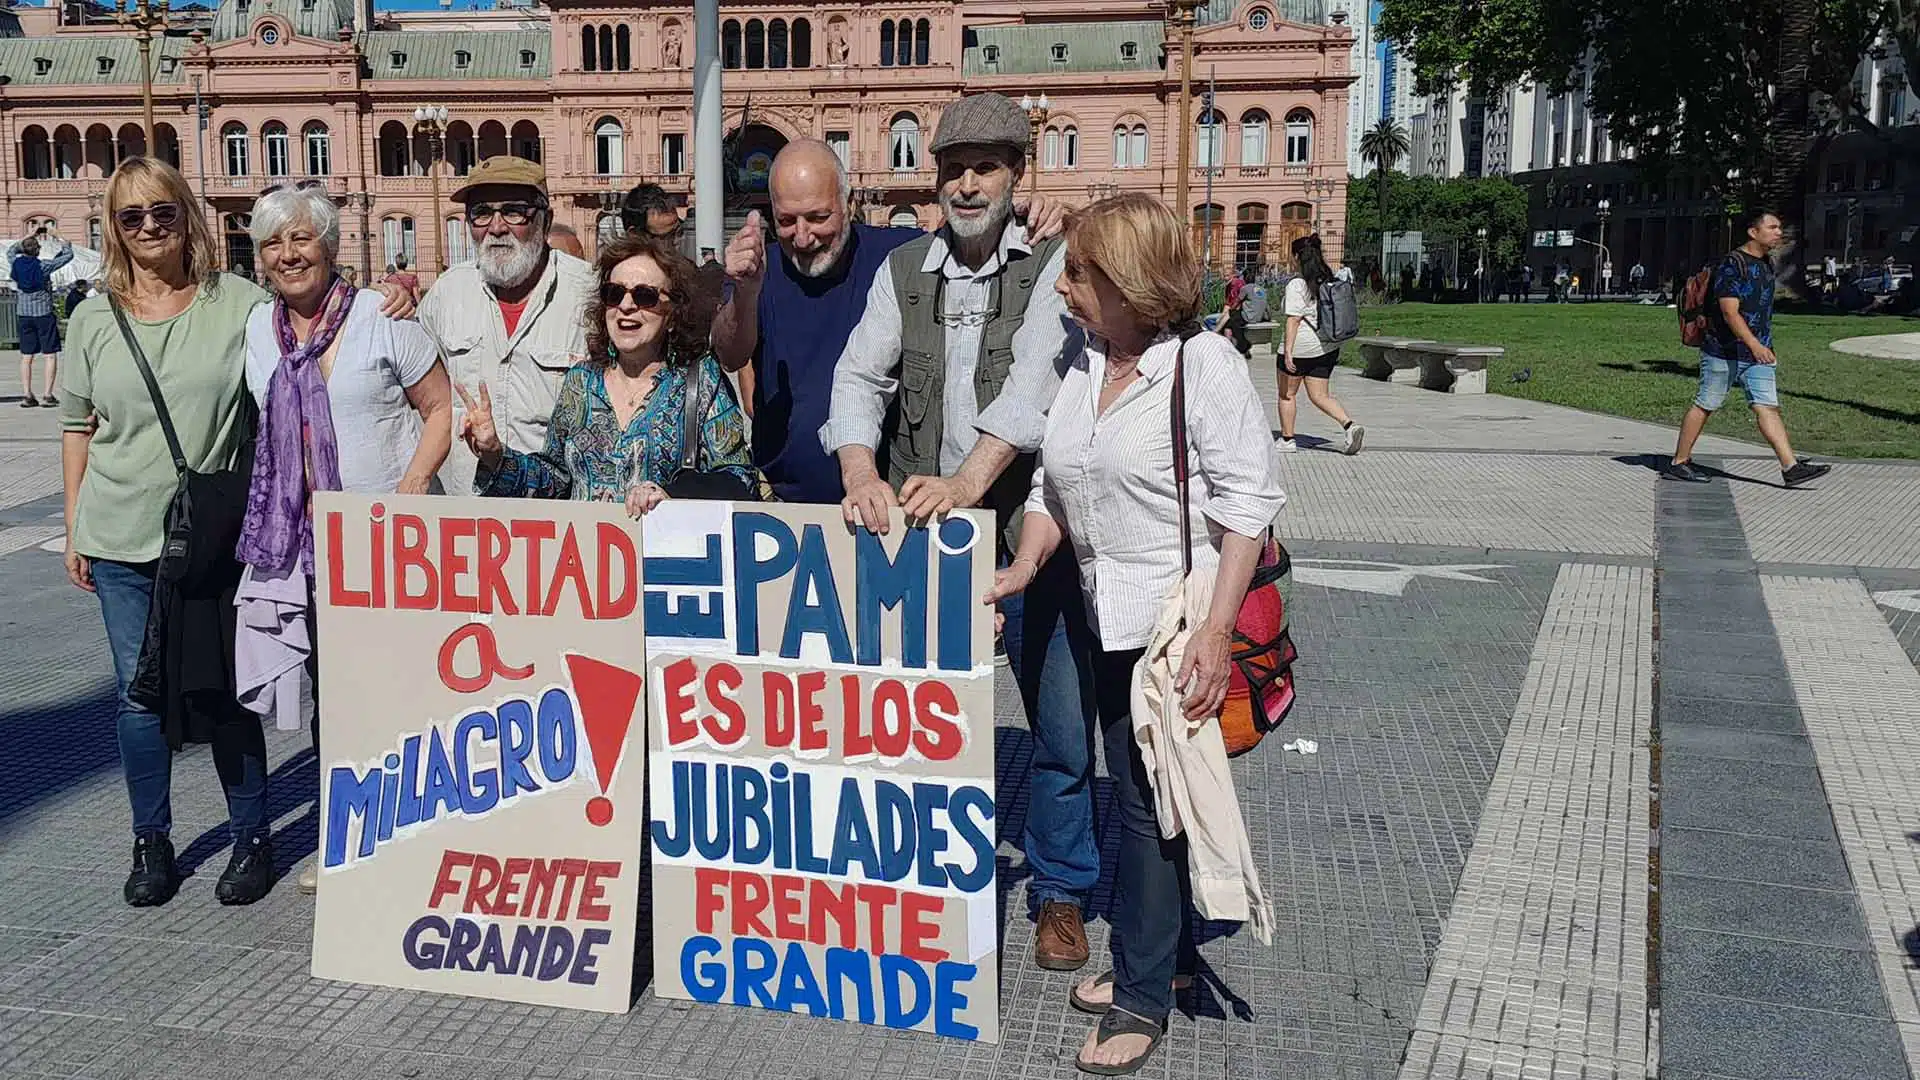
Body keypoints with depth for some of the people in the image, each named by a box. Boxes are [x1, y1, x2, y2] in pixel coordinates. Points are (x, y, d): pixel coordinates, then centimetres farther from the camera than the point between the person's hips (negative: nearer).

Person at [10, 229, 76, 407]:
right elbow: (68, 255, -5)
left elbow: (11, 251, 23)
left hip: (24, 314, 5)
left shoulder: (16, 264, -1)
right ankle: (47, 395, -7)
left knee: (26, 356, 8)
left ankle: (26, 395, 5)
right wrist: (57, 235, 4)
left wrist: (30, 237, 22)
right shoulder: (43, 266, -13)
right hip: (44, 313, -5)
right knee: (50, 355, 0)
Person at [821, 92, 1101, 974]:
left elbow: (1035, 382, -17)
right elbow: (859, 377, 1)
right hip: (920, 531, 3)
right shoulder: (904, 271, 11)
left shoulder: (1055, 267, -2)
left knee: (1062, 726, 5)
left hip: (1025, 529, -3)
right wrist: (861, 476, -18)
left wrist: (967, 481, -30)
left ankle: (1061, 892, 24)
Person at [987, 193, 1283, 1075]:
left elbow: (1246, 499, -15)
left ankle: (1143, 993, 14)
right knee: (1135, 793, 16)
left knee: (1152, 801, 0)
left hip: (1179, 621, -7)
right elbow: (1052, 485, 16)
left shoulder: (1202, 363, -12)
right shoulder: (1083, 366, 8)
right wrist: (1023, 568, 0)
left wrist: (1216, 628, -22)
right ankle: (1166, 955, 33)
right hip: (1110, 618, 7)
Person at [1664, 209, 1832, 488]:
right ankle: (1678, 463, 14)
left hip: (1758, 352, 7)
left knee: (1768, 407, 0)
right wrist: (1755, 345, -30)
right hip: (1724, 350, -7)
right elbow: (1730, 312, -21)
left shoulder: (1767, 263, 13)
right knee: (1705, 405, 2)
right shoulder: (1732, 264, -14)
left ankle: (1791, 468, -7)